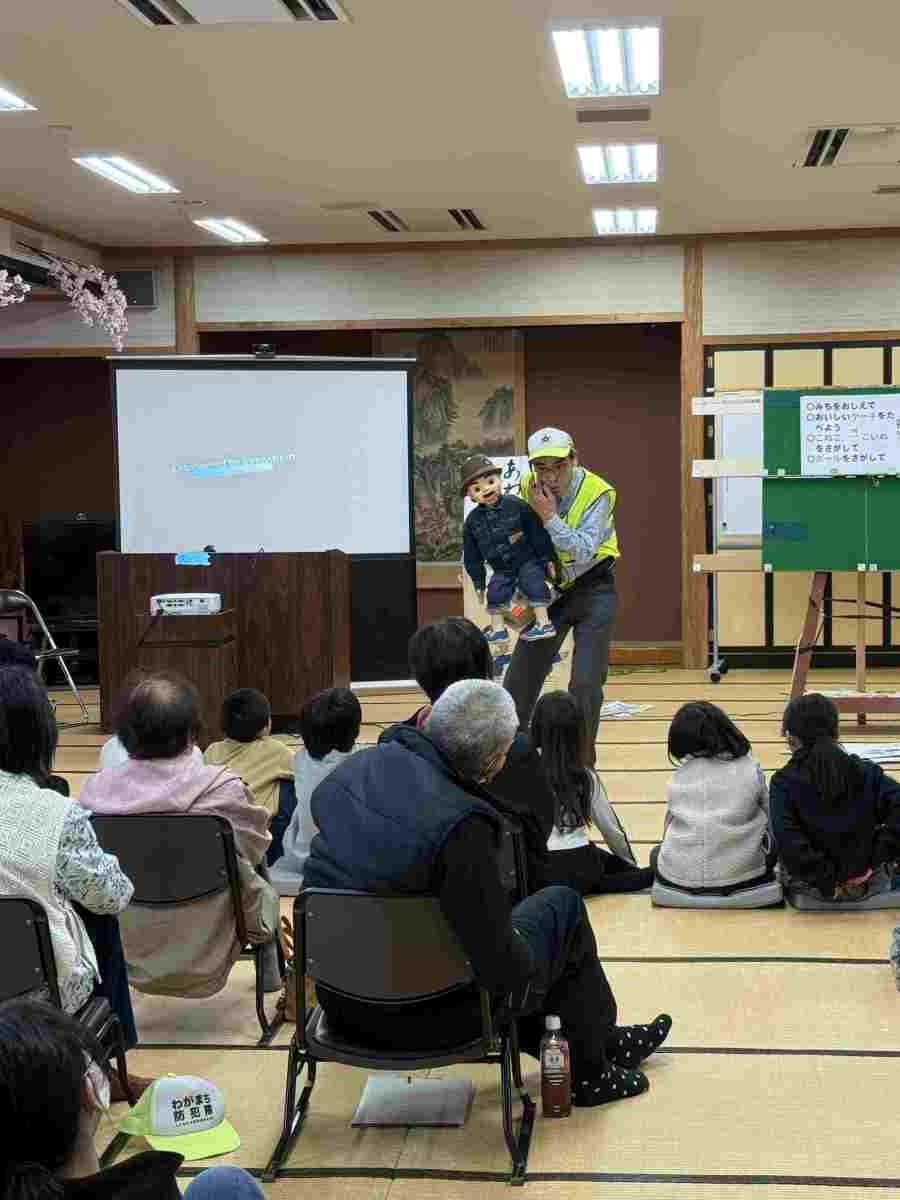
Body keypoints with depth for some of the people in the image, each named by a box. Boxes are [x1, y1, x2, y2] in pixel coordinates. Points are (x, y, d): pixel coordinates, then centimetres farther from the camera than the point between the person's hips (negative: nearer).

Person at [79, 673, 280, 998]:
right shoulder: (222, 789, -27)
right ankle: (273, 976, 52)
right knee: (264, 894, 30)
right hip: (204, 963, -3)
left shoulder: (94, 790, -17)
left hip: (130, 962, 3)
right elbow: (255, 850, -6)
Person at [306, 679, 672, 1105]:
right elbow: (503, 970, -23)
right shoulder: (459, 824, -28)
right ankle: (590, 1069, 29)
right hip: (415, 1018, -7)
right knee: (563, 907, 11)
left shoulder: (355, 767, -6)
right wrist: (520, 963, -1)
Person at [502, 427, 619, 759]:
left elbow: (583, 552, -32)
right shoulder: (528, 486, -10)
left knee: (585, 684, -10)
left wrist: (549, 516, -35)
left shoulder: (597, 492, -23)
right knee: (520, 677, 8)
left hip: (592, 591, -4)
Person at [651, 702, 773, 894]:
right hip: (740, 872, 1)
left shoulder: (679, 777, -3)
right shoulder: (751, 769, -4)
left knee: (657, 853, 34)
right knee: (771, 845, 32)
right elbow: (769, 818, 7)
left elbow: (670, 823, 4)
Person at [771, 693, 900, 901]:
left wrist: (827, 881, -14)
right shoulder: (865, 773, -7)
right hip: (869, 884, 1)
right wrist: (878, 858, -10)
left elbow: (790, 845, -25)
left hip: (814, 890, -1)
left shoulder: (784, 783, -13)